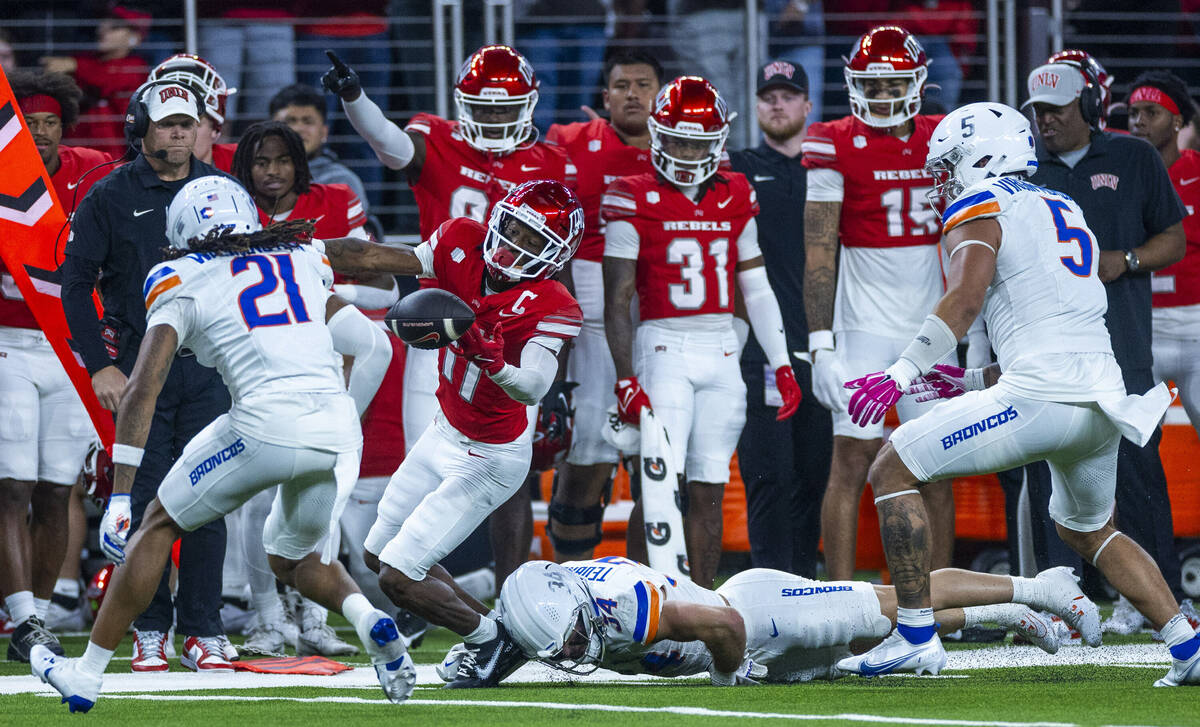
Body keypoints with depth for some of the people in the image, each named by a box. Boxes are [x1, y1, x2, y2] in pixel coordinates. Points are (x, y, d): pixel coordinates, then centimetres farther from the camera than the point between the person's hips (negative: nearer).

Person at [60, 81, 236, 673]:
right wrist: (101, 366, -5)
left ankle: (203, 630, 5)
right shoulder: (111, 197, 0)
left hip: (208, 363, 2)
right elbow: (75, 285, 1)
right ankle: (149, 630, 7)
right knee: (149, 499, -2)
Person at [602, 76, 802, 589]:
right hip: (663, 348, -4)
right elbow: (617, 301, -5)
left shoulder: (735, 199, 10)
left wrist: (781, 367, 10)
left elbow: (757, 290, 15)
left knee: (708, 490, 5)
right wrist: (626, 380, -11)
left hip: (721, 353, 4)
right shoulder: (634, 201, -4)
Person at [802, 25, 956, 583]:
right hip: (863, 326, -4)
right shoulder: (836, 147, -5)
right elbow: (819, 254, -7)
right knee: (852, 460, -7)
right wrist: (821, 344, -13)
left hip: (930, 328, 4)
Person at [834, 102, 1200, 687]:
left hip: (1040, 397, -8)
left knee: (892, 470, 3)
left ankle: (915, 636, -4)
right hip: (1104, 400, 8)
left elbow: (965, 298, -14)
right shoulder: (1066, 210, 28)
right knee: (1088, 530, 30)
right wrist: (976, 384, 31)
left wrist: (903, 373, -18)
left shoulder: (981, 207, 4)